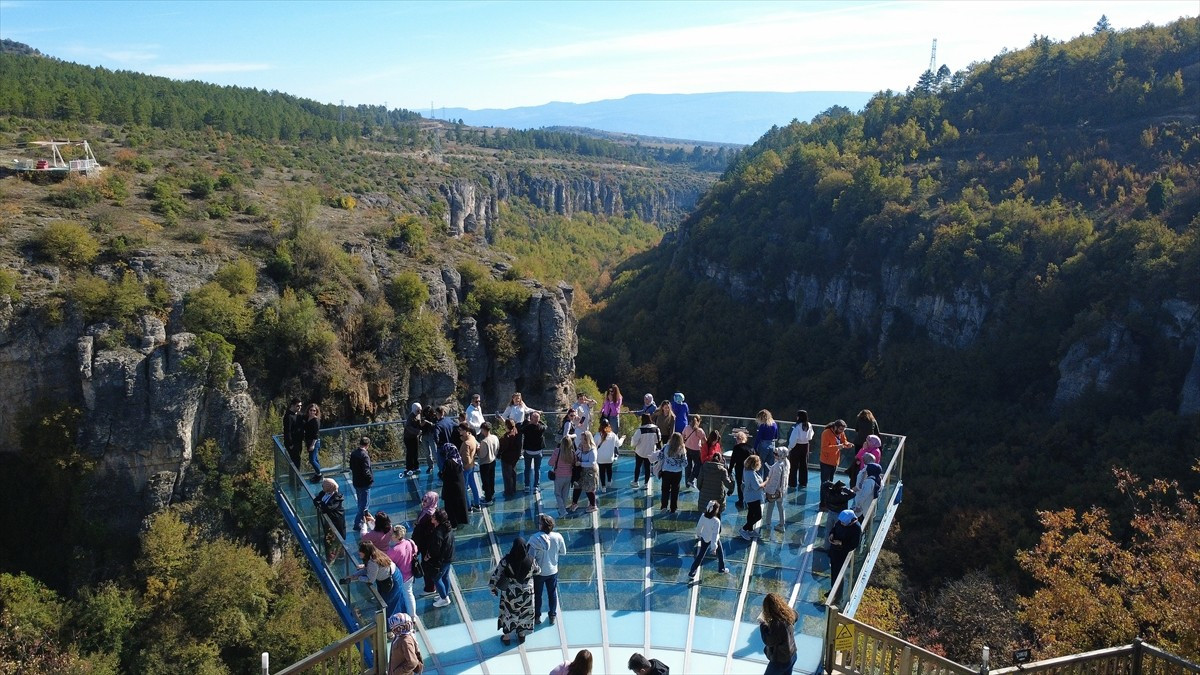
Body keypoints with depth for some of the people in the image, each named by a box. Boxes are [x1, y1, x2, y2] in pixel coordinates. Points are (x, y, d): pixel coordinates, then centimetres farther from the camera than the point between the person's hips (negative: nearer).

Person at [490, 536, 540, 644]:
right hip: (526, 592, 1)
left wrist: (493, 587, -1)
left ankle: (507, 636, 38)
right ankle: (521, 634, 42)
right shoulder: (530, 559, -22)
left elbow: (495, 575, -18)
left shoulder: (506, 560, -26)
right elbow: (538, 571, -2)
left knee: (508, 613, 22)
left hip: (510, 593, -1)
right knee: (525, 613, 25)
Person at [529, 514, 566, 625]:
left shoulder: (535, 539, -28)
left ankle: (537, 617, 34)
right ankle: (552, 616, 37)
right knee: (552, 594, 22)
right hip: (553, 571, 3)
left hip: (538, 571, -2)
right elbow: (563, 552, -3)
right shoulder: (558, 537, -17)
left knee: (537, 595, 19)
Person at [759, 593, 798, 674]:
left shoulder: (777, 623, -35)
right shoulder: (789, 614, -10)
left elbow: (769, 641, -25)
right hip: (792, 656, 8)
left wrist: (762, 623, -17)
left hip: (780, 661, -8)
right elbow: (795, 614, 16)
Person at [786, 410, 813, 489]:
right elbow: (810, 438, 8)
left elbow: (793, 439, -18)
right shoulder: (809, 426, -3)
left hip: (797, 446, -5)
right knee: (804, 465, 14)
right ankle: (803, 482, 21)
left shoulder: (797, 426, -20)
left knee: (794, 465, 4)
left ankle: (792, 483, 8)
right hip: (805, 446, 5)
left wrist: (789, 448, -11)